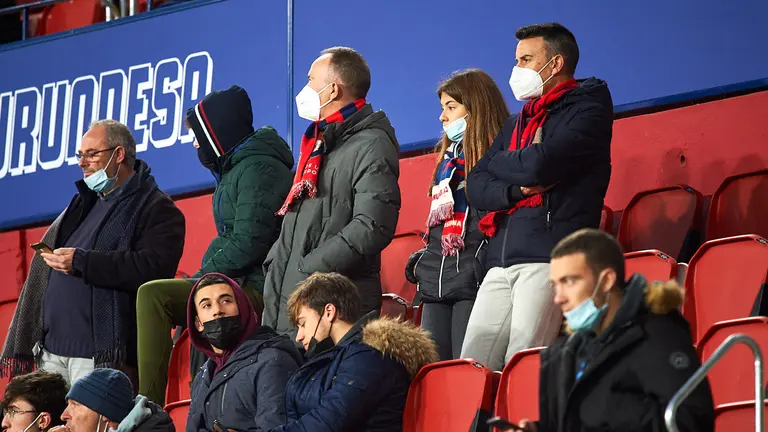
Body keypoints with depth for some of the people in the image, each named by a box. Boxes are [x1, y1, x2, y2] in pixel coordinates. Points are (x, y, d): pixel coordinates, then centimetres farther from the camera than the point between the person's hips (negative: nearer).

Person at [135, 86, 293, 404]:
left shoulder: (257, 168, -11)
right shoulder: (237, 168, 21)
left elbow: (248, 243, -21)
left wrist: (200, 278, -12)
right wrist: (201, 278, 7)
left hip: (254, 291, -11)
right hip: (239, 286, 11)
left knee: (152, 295, -21)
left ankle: (148, 406, -26)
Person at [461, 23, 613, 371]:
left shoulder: (587, 109, 2)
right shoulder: (516, 123, 26)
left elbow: (539, 166, -14)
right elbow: (475, 186, 15)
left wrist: (499, 162, 7)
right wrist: (516, 189, -6)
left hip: (550, 255, -8)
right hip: (501, 263, 8)